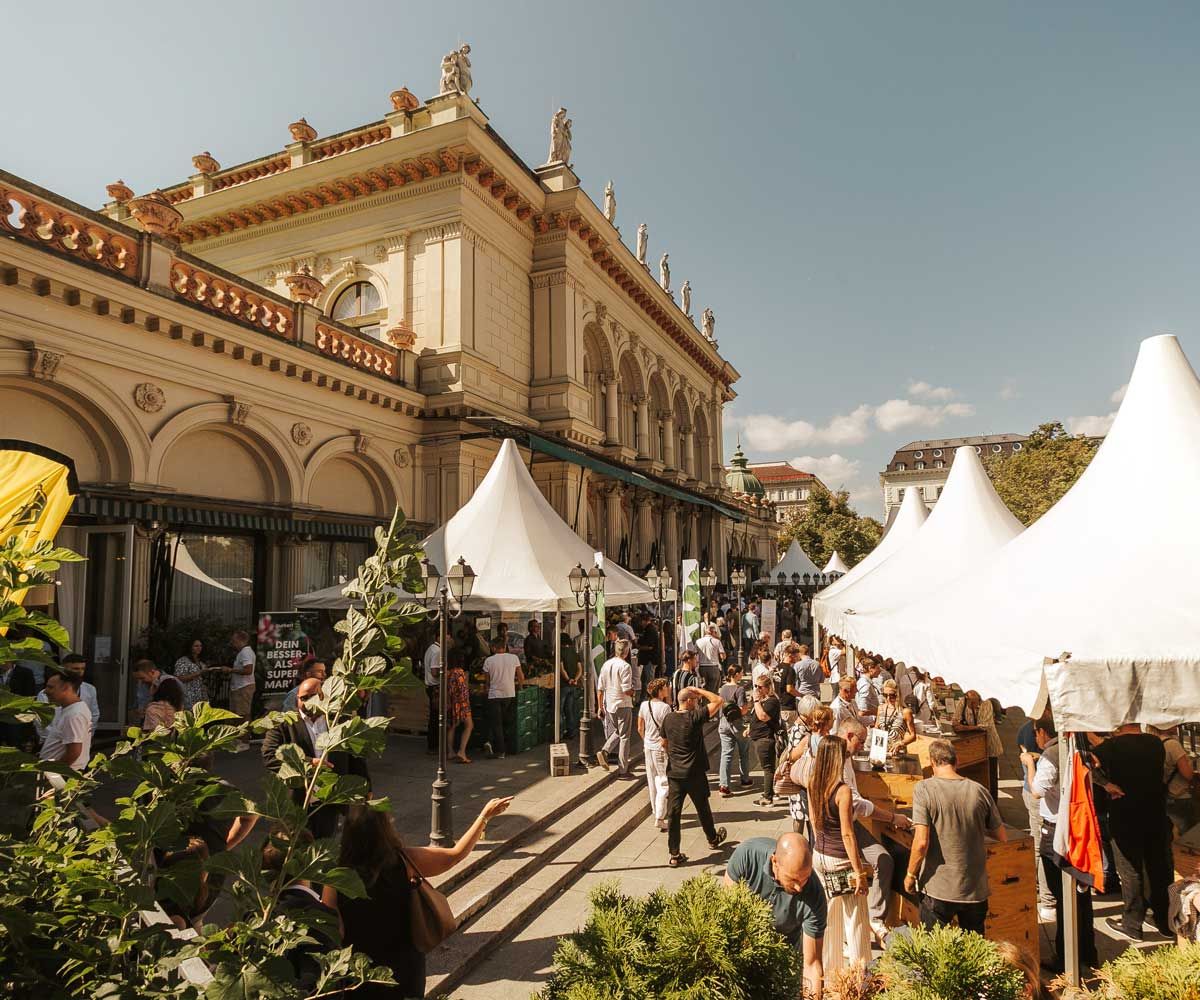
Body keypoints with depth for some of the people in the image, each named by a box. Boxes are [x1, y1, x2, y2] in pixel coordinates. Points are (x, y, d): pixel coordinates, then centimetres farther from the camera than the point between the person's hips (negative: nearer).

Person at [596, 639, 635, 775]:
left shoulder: (606, 664, 3)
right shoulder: (625, 666, -16)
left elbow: (600, 689, 6)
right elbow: (626, 690, -22)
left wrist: (600, 707, 14)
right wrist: (633, 692, 0)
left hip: (608, 705, 6)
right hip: (623, 705, -6)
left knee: (616, 732, 24)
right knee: (624, 736, 6)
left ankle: (604, 751, 1)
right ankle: (622, 770, 10)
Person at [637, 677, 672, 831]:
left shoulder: (644, 705, -1)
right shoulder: (665, 707, -19)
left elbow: (640, 729, 7)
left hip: (648, 747, 7)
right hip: (661, 748, -7)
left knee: (652, 781, 20)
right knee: (664, 783, 0)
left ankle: (656, 810, 35)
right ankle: (660, 818, -4)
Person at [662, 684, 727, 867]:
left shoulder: (668, 719, -1)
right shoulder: (695, 717, -18)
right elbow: (719, 700, -16)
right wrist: (699, 690, -9)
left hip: (674, 773, 4)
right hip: (694, 774, -4)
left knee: (673, 813, 5)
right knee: (703, 809, 18)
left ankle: (674, 855, 8)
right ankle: (713, 839, 41)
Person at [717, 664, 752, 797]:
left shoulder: (723, 688, 2)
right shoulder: (739, 689, -18)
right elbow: (742, 711, -20)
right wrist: (748, 704, -2)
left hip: (724, 723, 5)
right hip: (737, 724, -5)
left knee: (726, 754, 4)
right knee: (743, 753, 18)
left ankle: (723, 786, -4)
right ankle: (745, 780, 34)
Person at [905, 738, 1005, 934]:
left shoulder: (924, 789, -14)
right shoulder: (979, 791, -3)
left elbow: (921, 842, -20)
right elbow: (1002, 836, 8)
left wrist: (910, 875, -5)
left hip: (938, 890, -4)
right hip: (976, 889, 4)